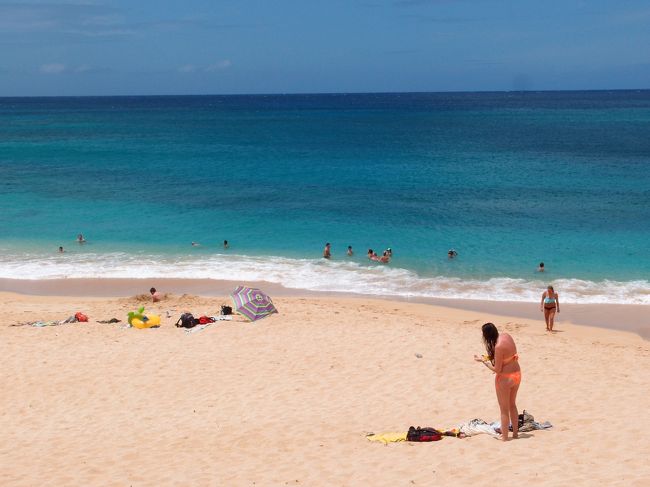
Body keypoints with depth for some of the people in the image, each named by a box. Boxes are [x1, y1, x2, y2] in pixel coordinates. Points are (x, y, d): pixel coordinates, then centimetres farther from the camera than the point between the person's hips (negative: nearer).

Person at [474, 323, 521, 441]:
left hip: (505, 378, -8)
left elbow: (497, 369, -22)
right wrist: (491, 357, 3)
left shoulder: (498, 347, -29)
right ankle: (515, 433, 37)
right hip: (517, 374, 8)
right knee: (512, 405, 26)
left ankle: (504, 438, 19)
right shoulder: (506, 336, -5)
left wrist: (483, 360, -11)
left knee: (504, 410, 9)